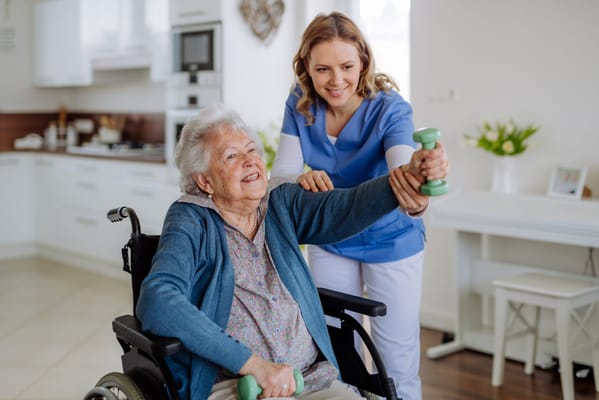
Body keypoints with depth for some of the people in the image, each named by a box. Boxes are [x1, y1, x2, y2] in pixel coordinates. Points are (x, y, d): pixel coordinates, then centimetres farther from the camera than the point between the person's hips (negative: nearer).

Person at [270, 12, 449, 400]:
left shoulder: (389, 108, -25)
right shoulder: (301, 105, -13)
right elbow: (279, 176, -16)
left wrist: (420, 169, -65)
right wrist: (302, 179, -40)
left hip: (391, 243, -3)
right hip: (330, 243, 3)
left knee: (397, 364, 4)